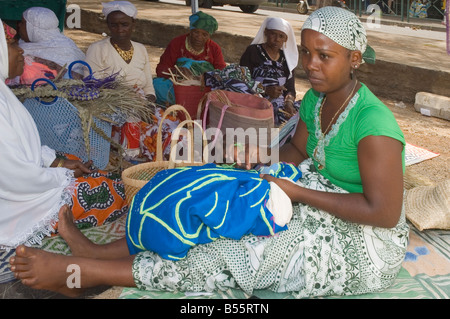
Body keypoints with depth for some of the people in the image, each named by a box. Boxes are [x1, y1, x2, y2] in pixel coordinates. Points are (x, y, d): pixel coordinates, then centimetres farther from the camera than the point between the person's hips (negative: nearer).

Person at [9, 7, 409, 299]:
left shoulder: (372, 123, -26)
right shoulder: (316, 99, 0)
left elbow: (384, 212, -28)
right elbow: (298, 150, 15)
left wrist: (297, 191, -25)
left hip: (363, 243, -8)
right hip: (323, 214, 8)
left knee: (232, 258, -20)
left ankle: (76, 271, -20)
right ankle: (95, 252, -8)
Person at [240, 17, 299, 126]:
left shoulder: (287, 59, 16)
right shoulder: (253, 51, 2)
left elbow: (290, 88, 11)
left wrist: (289, 102, -12)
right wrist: (266, 90, -18)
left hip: (281, 108, 4)